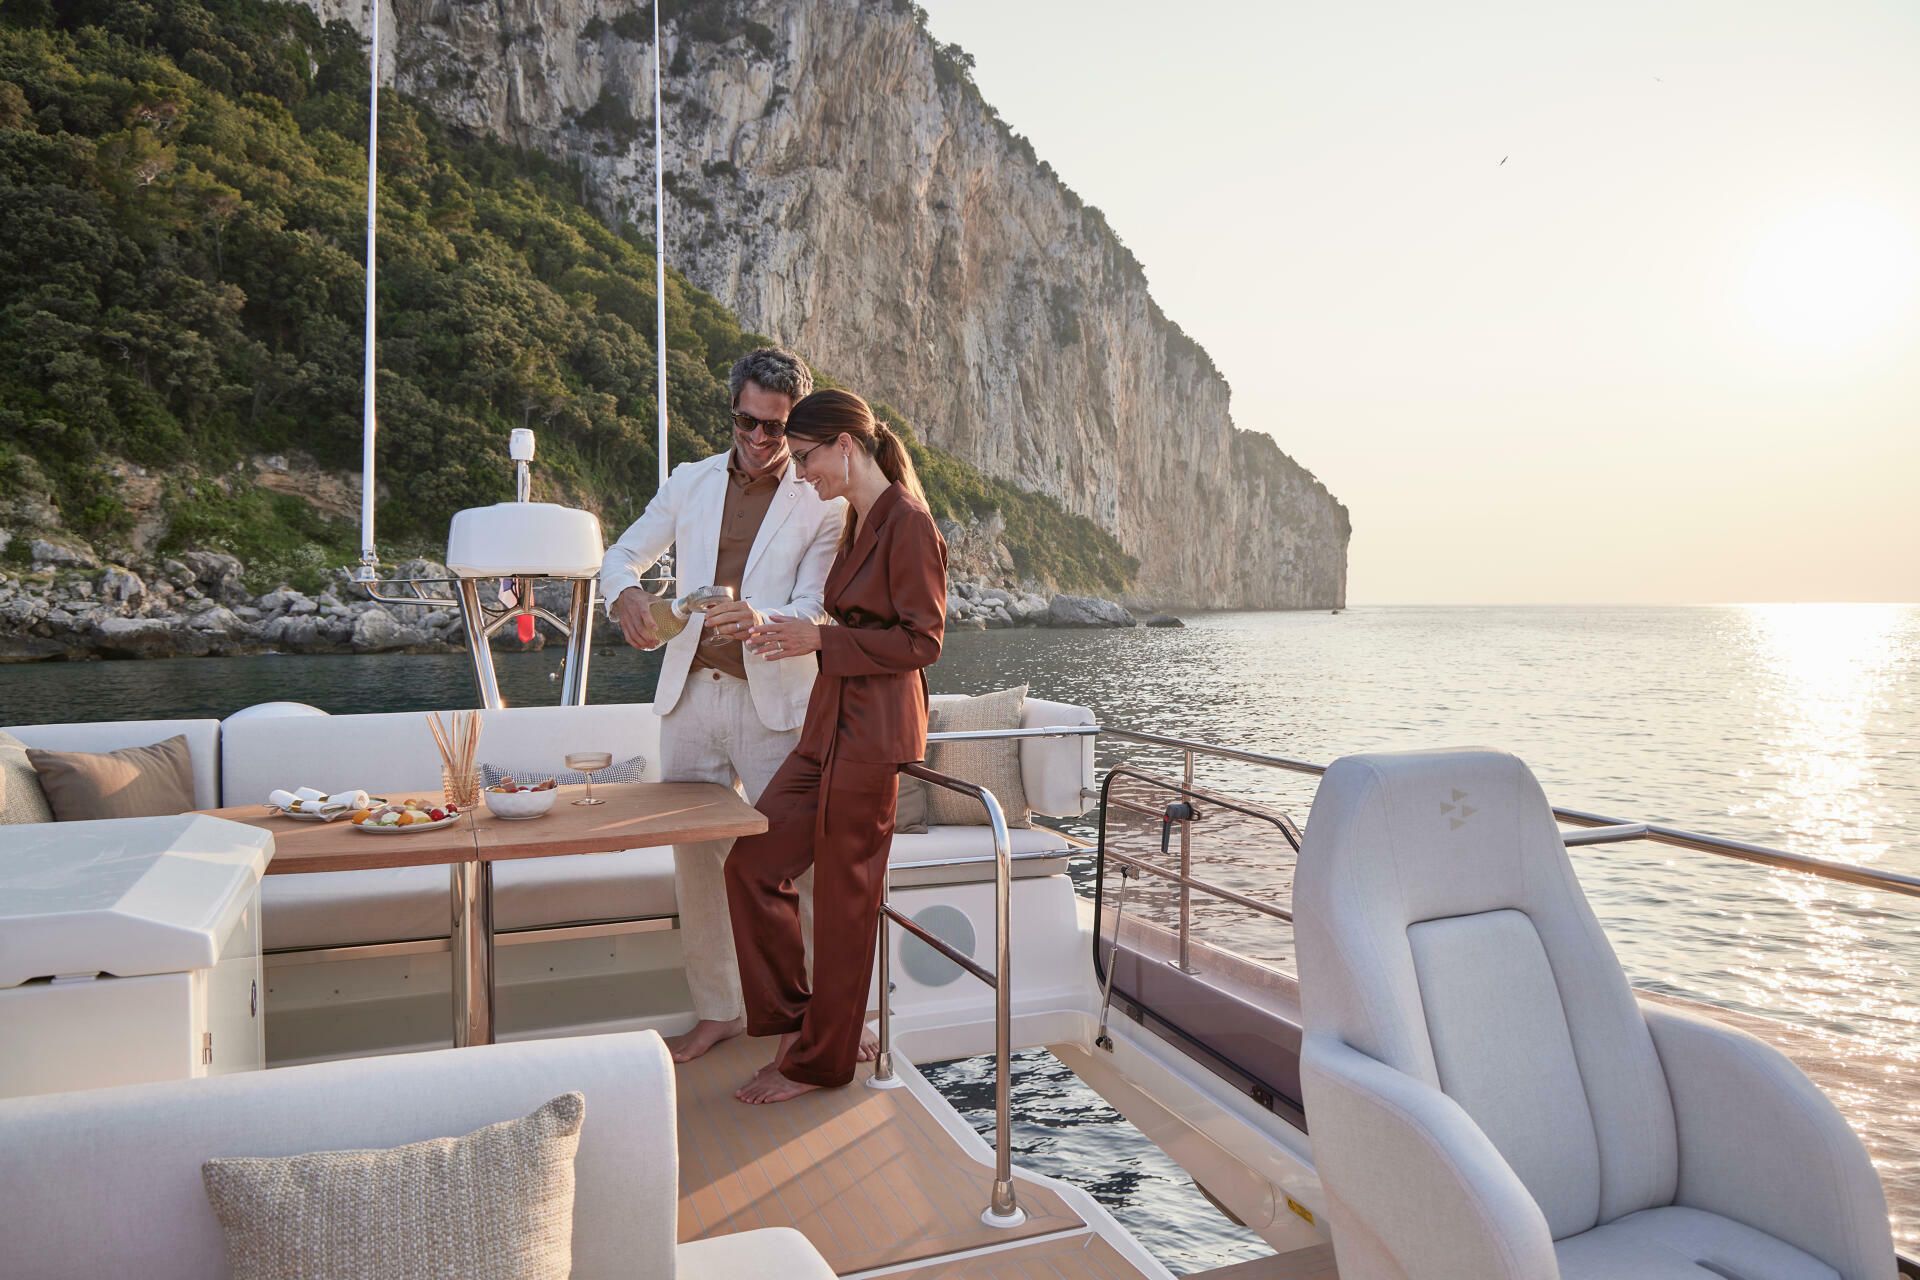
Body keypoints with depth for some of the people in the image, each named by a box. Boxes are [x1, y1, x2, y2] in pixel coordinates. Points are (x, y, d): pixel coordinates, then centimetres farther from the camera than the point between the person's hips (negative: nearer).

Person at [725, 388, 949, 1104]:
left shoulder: (907, 522, -13)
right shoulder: (859, 522, 15)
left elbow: (921, 639, -16)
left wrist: (821, 639, -16)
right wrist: (793, 637, 10)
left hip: (871, 734, -9)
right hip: (831, 726, 9)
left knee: (844, 895, 2)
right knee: (752, 860, 9)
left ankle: (819, 1061, 19)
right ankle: (790, 1016, 25)